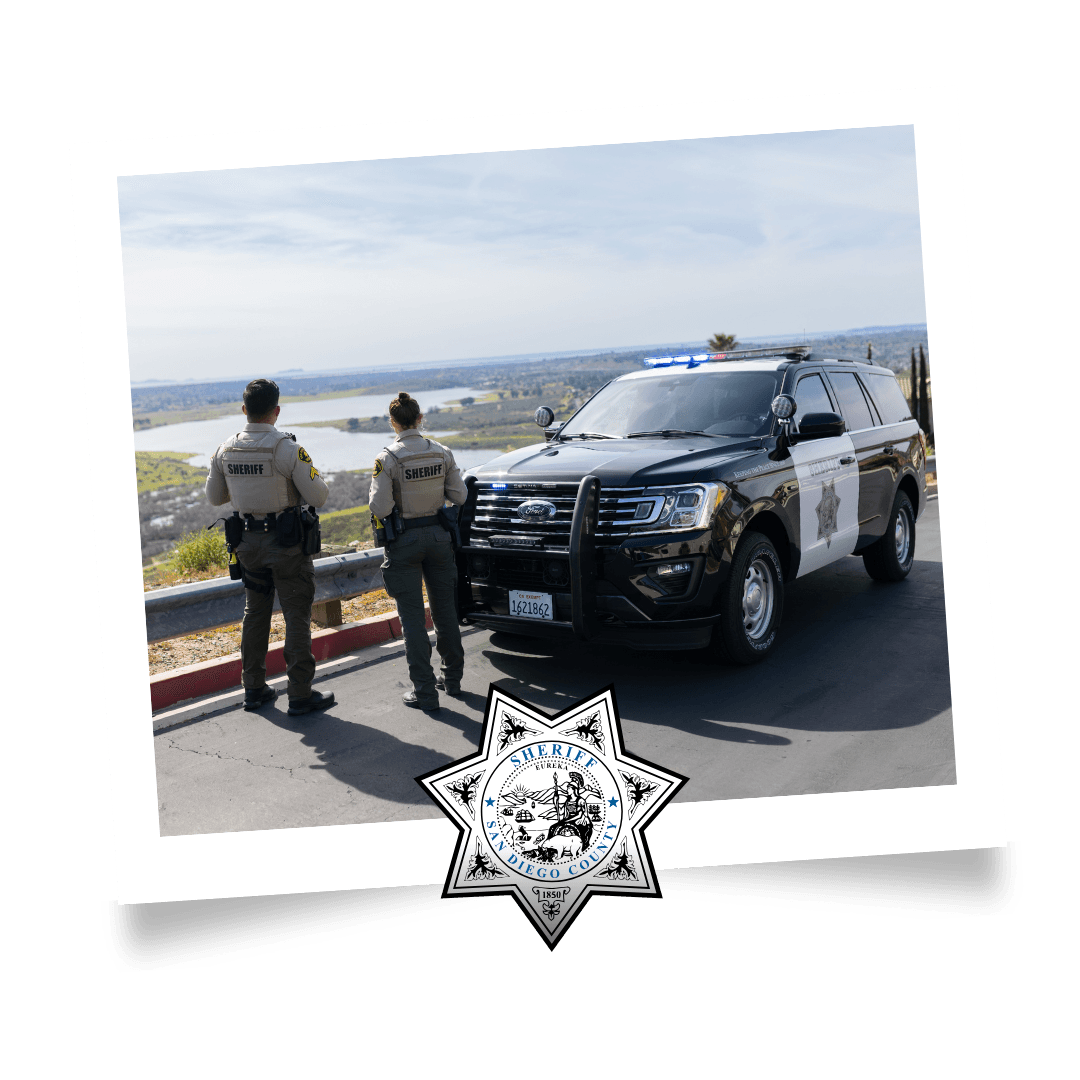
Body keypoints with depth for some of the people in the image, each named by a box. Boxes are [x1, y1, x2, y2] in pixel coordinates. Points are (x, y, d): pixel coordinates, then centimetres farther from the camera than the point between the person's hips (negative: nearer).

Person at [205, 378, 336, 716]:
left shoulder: (225, 450, -1)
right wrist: (315, 478, 5)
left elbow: (214, 497, 11)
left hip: (249, 541, 6)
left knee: (255, 612, 17)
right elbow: (317, 496, -17)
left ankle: (254, 689, 24)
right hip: (287, 542, -5)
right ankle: (300, 694, 4)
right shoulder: (287, 448, -18)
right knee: (296, 615, 2)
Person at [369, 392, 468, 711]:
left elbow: (380, 509, -17)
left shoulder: (387, 459, -14)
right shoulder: (442, 452, -3)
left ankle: (425, 692, 2)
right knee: (445, 610, 17)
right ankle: (452, 678, 30)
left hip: (404, 541, -4)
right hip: (438, 535, 4)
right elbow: (459, 496, 0)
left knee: (413, 618, 2)